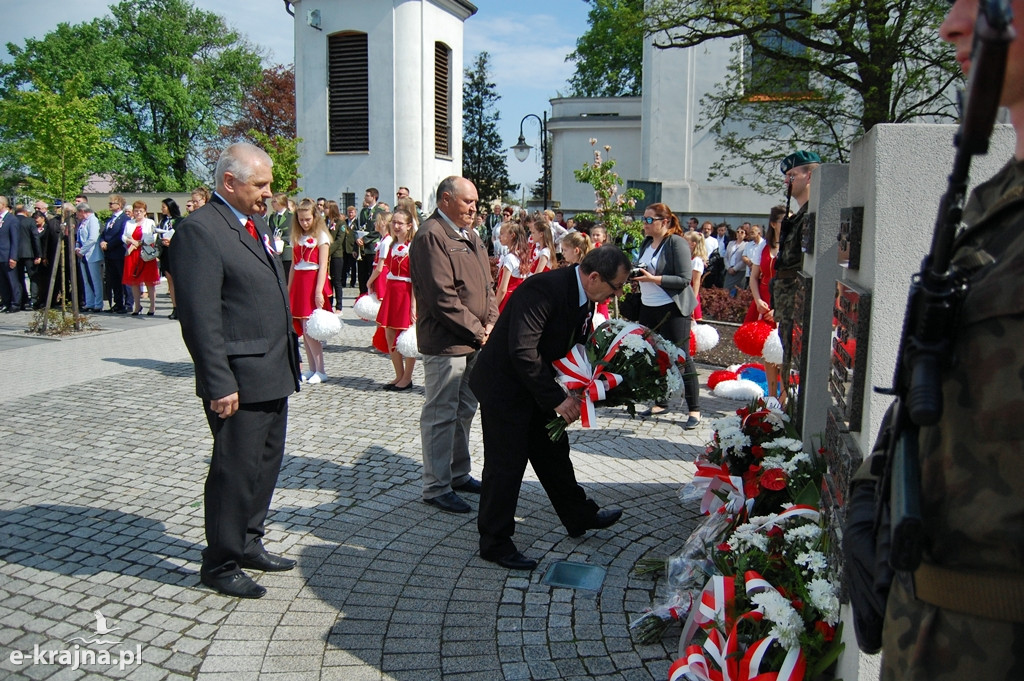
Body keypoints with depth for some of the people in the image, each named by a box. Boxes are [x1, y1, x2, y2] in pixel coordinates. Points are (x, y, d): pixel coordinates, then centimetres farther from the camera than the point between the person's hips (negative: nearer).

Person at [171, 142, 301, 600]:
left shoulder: (256, 224, 15)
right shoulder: (200, 230, -14)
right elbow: (200, 318, -19)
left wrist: (289, 361, 16)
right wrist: (220, 384, -21)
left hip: (274, 374, 9)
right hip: (239, 381, -9)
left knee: (266, 465, 18)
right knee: (235, 472, 3)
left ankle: (248, 544, 35)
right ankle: (220, 565, 20)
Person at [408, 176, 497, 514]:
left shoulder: (469, 235, 16)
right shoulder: (431, 236, -14)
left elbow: (486, 284, 17)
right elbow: (442, 297, -20)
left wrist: (491, 322, 0)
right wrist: (477, 330, -14)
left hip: (473, 341, 10)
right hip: (445, 343, -9)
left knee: (464, 410, 18)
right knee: (441, 415, -1)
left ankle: (458, 474, 32)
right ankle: (436, 487, 10)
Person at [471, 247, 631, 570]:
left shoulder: (585, 299, -1)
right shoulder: (543, 289, -30)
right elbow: (522, 352, -34)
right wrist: (556, 398, -30)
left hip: (537, 385, 9)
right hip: (504, 384, -9)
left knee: (554, 452, 21)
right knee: (506, 463, -1)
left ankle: (580, 516, 39)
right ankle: (495, 542, 15)